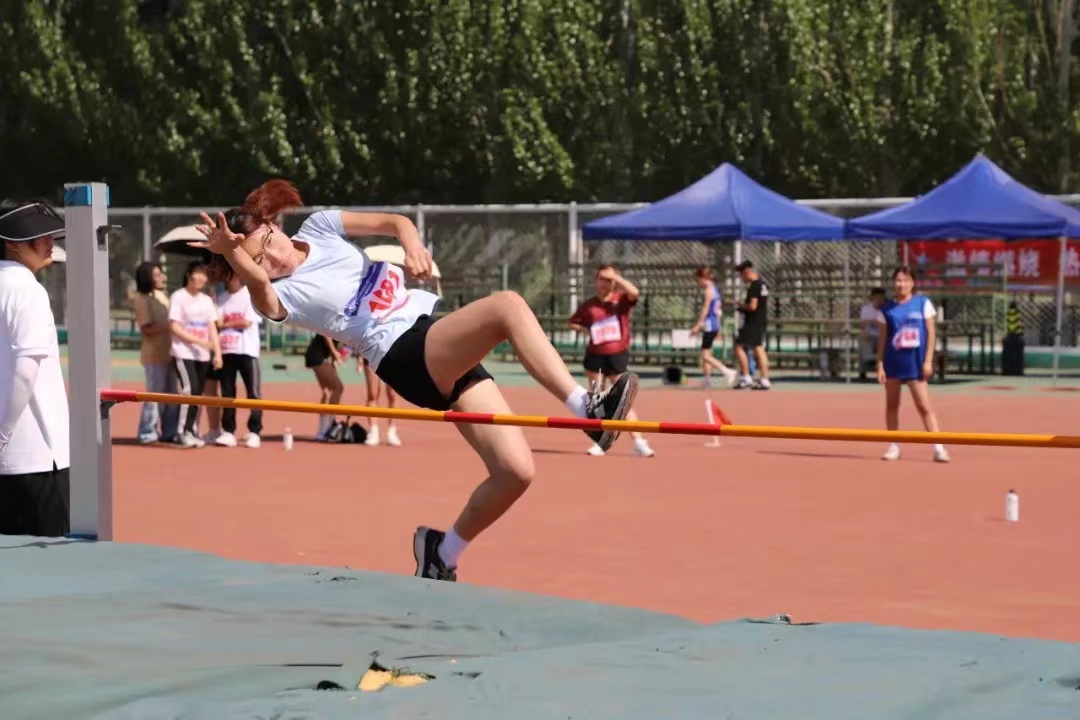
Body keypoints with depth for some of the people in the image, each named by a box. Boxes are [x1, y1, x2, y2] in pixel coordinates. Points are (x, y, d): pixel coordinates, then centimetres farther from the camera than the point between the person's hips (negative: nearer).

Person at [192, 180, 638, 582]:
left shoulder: (318, 228, 12)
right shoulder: (280, 296, -6)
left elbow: (394, 222, 14)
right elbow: (257, 284, -29)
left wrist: (411, 241, -9)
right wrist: (231, 252, -51)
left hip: (446, 344, 6)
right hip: (407, 356, -6)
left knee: (516, 470, -6)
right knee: (507, 306, -29)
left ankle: (442, 551, 15)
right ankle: (588, 410, -35)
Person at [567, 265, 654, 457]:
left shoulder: (621, 299, -1)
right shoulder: (588, 305, 5)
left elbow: (635, 292, -23)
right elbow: (572, 322, 16)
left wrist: (616, 277, -18)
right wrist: (586, 330, -1)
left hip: (618, 356, -2)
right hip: (595, 356, 3)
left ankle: (639, 442, -5)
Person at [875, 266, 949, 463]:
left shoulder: (923, 303, 2)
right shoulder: (886, 309, 5)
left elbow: (930, 333, 1)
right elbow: (882, 338, 6)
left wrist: (928, 360, -6)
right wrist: (880, 365, -1)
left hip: (915, 363, -2)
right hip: (893, 362, 2)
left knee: (924, 406, -8)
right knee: (891, 405, 7)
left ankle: (938, 448, -10)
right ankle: (894, 447, 16)